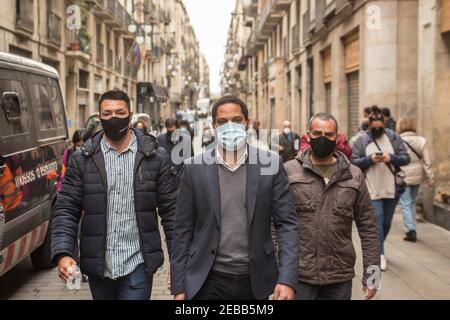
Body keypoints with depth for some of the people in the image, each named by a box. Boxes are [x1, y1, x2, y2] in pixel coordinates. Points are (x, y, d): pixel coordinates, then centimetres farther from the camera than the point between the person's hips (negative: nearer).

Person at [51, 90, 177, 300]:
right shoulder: (82, 159, 1)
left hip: (138, 266, -2)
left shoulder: (156, 157, 0)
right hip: (98, 266, 2)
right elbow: (66, 210, -1)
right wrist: (63, 254, -15)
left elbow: (170, 210, 2)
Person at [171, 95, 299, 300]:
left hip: (255, 280, 1)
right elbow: (183, 229, 1)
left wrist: (287, 279, -13)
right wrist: (179, 287, -2)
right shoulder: (195, 168, -1)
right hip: (208, 280, 0)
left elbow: (287, 224, -3)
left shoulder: (271, 164, -2)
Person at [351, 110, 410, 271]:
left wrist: (391, 158, -17)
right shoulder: (361, 141, -3)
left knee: (387, 221, 15)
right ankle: (380, 254, 0)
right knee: (377, 220, -6)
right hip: (372, 189, -3)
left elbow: (406, 158, 1)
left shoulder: (394, 137, 1)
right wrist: (370, 159, -19)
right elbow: (354, 162, -3)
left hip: (392, 188, 3)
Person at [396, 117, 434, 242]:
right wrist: (430, 178, 3)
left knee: (405, 204, 2)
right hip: (417, 176, 4)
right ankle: (412, 230, 25)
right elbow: (427, 161, -1)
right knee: (412, 202, 19)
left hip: (403, 177, -4)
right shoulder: (421, 140, -1)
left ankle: (411, 230, -7)